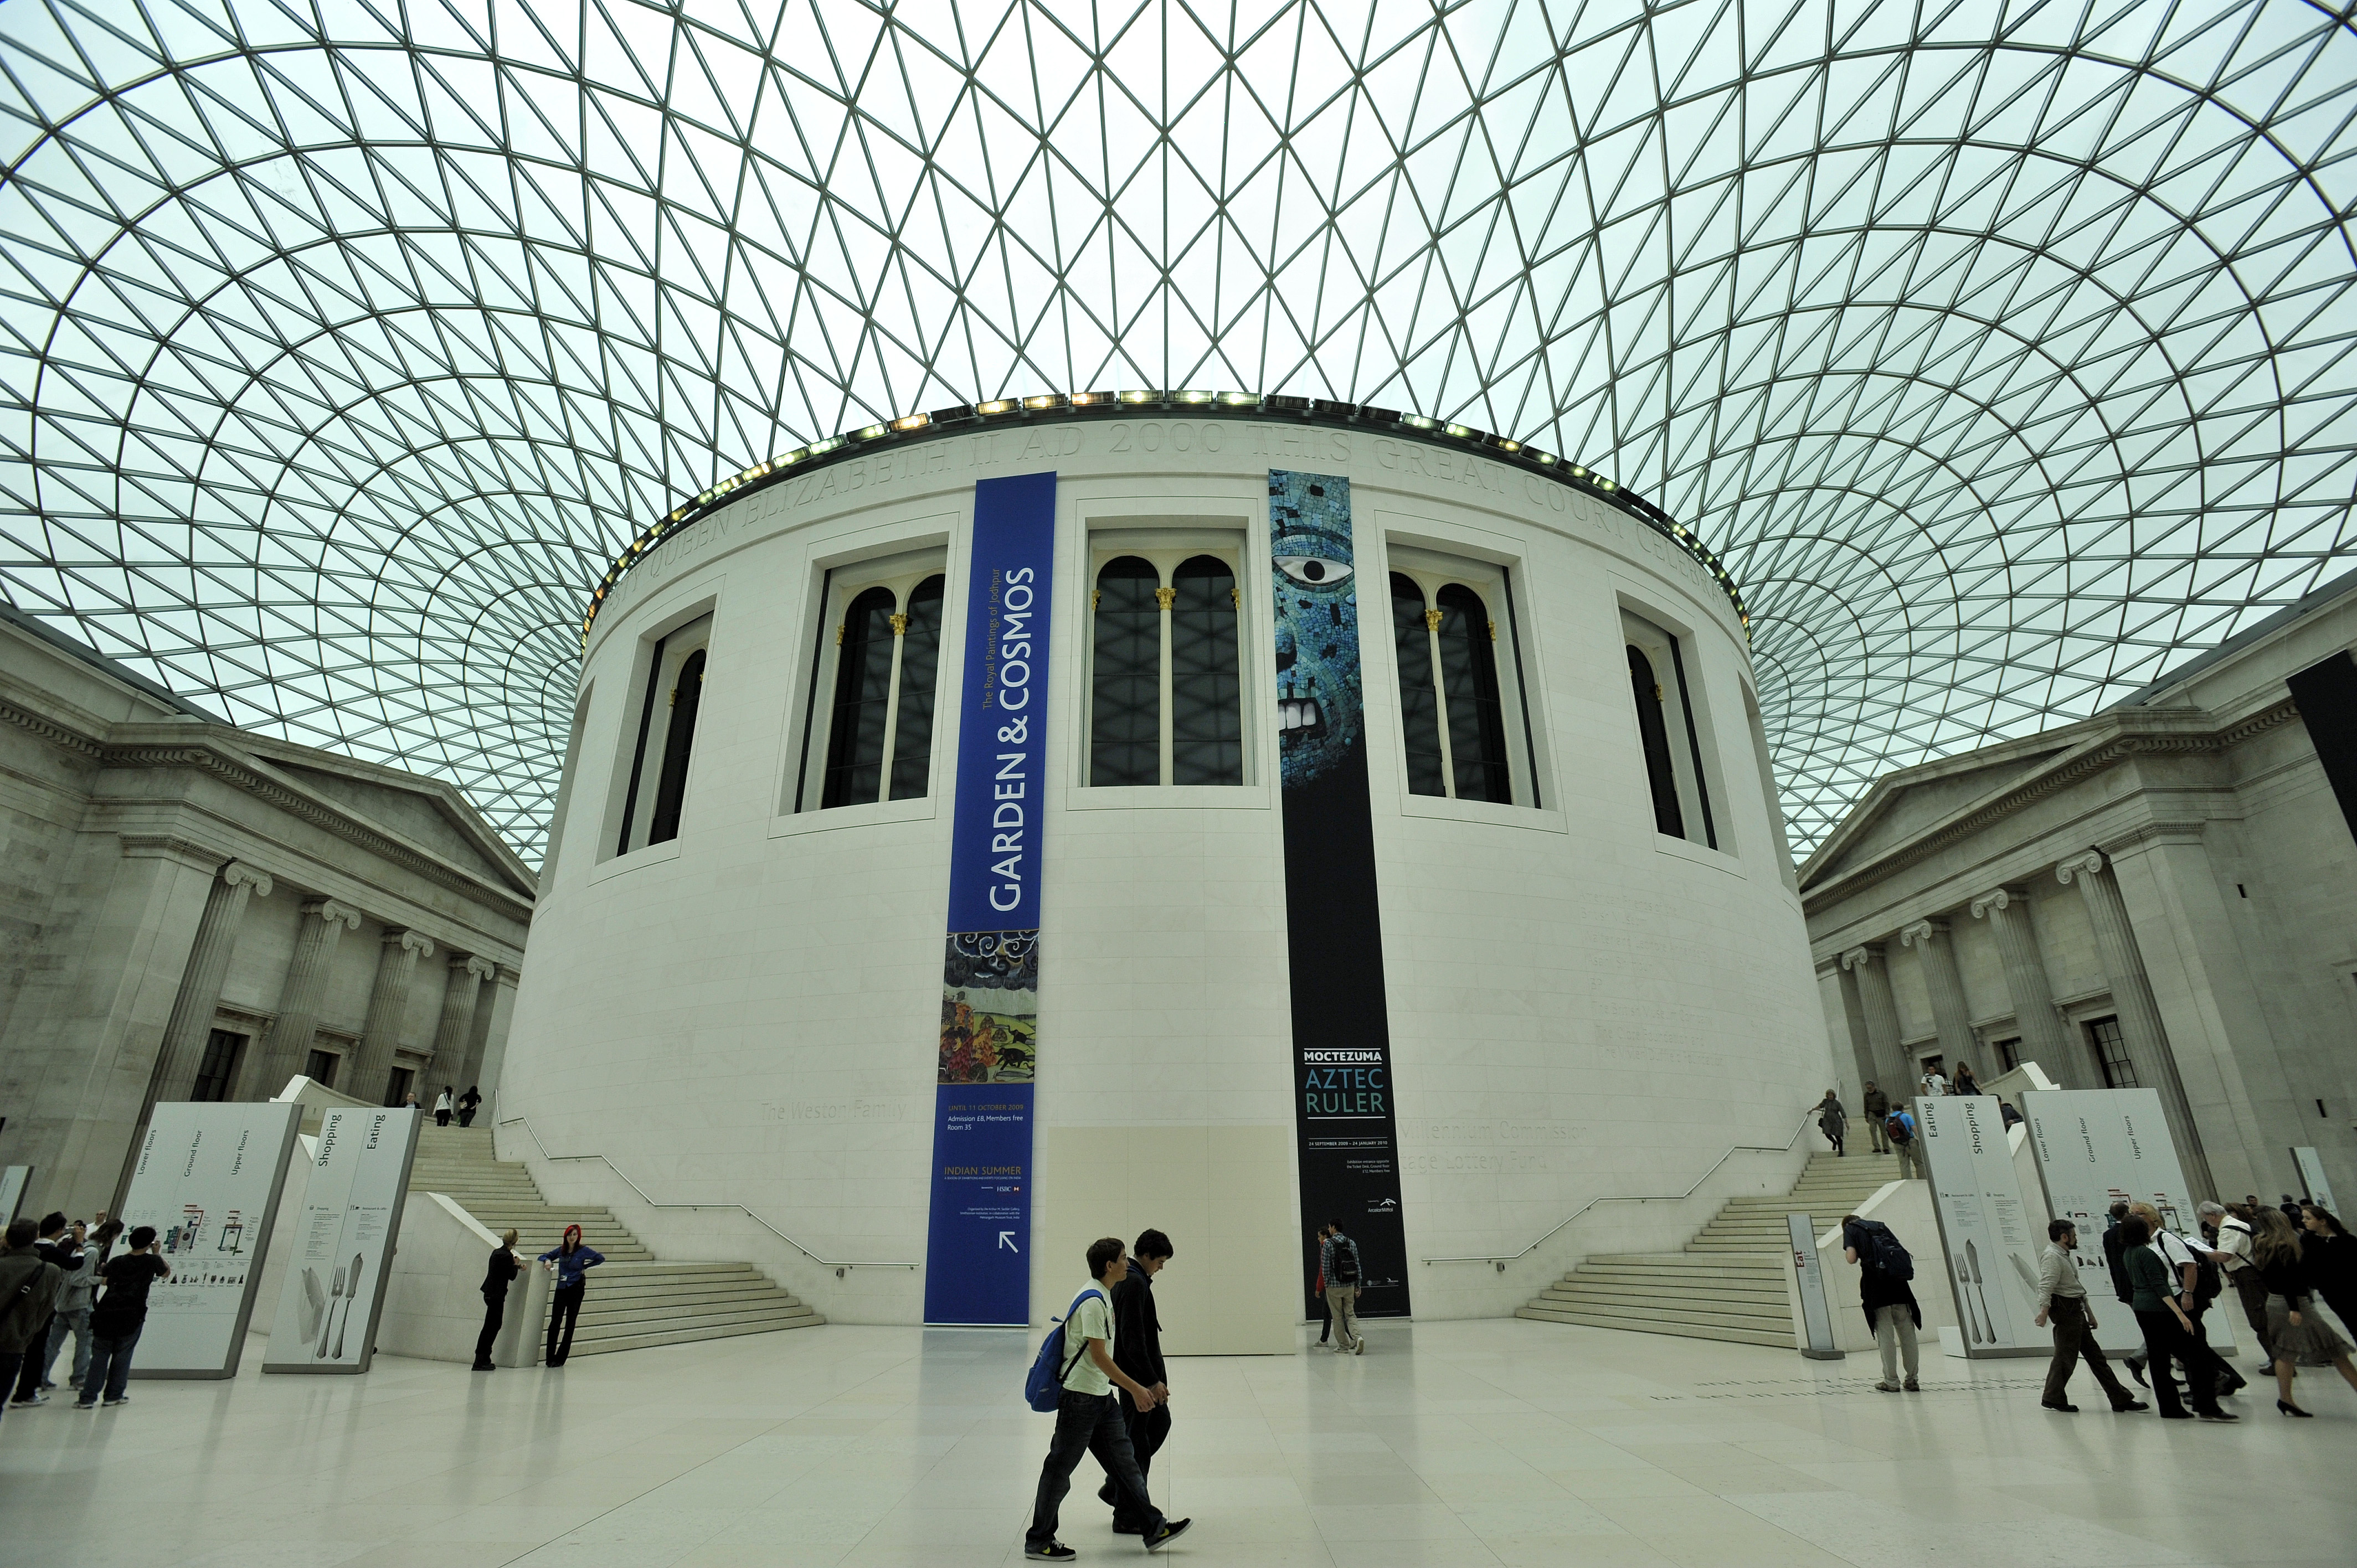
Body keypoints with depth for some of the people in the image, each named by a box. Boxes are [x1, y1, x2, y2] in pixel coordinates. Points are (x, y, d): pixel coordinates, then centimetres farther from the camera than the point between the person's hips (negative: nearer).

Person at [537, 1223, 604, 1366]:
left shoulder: (583, 1251, -4)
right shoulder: (560, 1250, 6)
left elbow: (601, 1258, -1)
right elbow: (543, 1256, 16)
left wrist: (585, 1266, -4)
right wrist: (547, 1261, -6)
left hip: (576, 1289, -3)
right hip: (561, 1289, 3)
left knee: (570, 1324, 2)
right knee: (555, 1322, -7)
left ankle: (560, 1358, 8)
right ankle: (550, 1357, 0)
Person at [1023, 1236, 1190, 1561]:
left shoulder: (1104, 1296, 10)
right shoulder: (1093, 1300, -21)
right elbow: (1098, 1356, -23)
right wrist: (1136, 1388, -18)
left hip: (1101, 1397, 10)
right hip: (1080, 1397, -10)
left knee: (1124, 1461, 12)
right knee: (1060, 1469, 3)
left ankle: (1154, 1528, 19)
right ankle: (1038, 1542, 15)